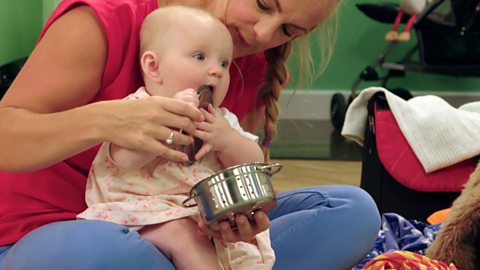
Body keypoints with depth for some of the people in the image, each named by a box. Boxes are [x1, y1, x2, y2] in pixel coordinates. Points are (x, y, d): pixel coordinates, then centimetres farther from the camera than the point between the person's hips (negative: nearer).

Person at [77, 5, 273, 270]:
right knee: (181, 232, -32)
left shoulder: (221, 121, 13)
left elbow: (254, 165, 5)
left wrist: (227, 140, -15)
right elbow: (123, 159, -23)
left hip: (209, 215, 7)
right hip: (146, 215, -7)